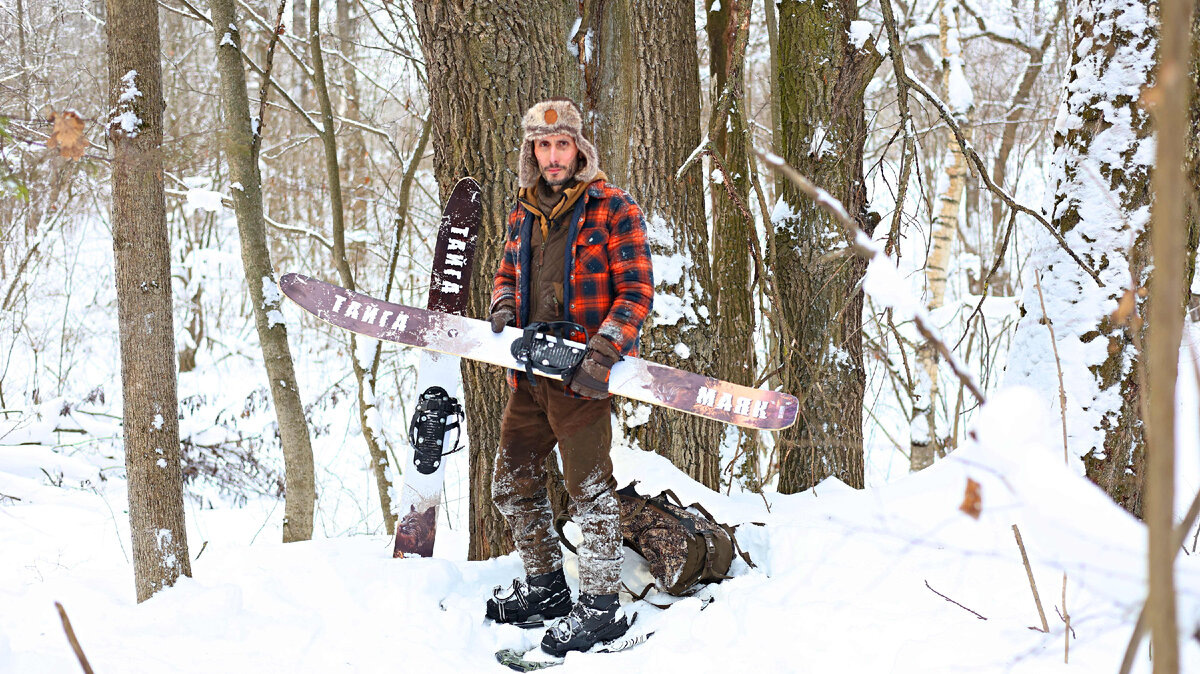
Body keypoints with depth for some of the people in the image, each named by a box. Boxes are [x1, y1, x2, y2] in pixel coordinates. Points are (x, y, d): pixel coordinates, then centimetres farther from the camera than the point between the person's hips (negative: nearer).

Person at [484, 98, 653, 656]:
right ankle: (546, 584, 31)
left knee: (589, 491, -3)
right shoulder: (524, 213, 13)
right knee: (512, 485, 15)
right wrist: (503, 309, 1)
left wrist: (602, 352, -22)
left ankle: (601, 606, 7)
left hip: (582, 374, -7)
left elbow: (636, 291, -11)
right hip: (529, 373, 8)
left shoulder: (613, 211, -8)